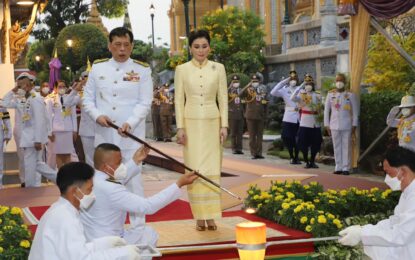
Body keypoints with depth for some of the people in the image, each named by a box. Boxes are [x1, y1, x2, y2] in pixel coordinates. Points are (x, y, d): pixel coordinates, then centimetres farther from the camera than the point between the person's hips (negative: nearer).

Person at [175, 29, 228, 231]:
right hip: (191, 122, -1)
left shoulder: (218, 68, 5)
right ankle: (199, 216, 5)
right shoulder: (182, 70, 3)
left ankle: (211, 215, 6)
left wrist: (224, 125, -1)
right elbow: (178, 100, 2)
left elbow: (223, 99, 5)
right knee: (195, 169, -2)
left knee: (212, 169, 0)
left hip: (212, 123, 1)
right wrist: (180, 127, -4)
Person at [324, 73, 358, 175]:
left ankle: (346, 168, 4)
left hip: (347, 126, -2)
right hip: (334, 125, 2)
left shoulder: (350, 95, 0)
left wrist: (354, 125, -3)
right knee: (337, 147, 6)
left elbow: (355, 111, 2)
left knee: (346, 147, 0)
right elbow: (326, 110, 9)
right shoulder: (330, 94, 6)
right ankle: (338, 167, 12)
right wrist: (326, 124, 5)